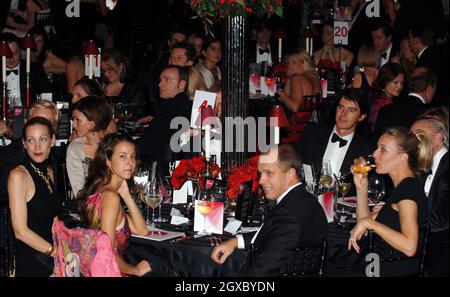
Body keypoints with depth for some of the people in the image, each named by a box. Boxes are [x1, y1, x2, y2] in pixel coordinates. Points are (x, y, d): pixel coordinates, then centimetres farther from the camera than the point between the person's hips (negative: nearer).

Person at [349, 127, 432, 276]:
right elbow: (364, 224, 15)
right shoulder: (402, 186, 12)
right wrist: (361, 188, 4)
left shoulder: (408, 188, -16)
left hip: (397, 270, -8)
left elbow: (409, 247, -27)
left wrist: (369, 222, -20)